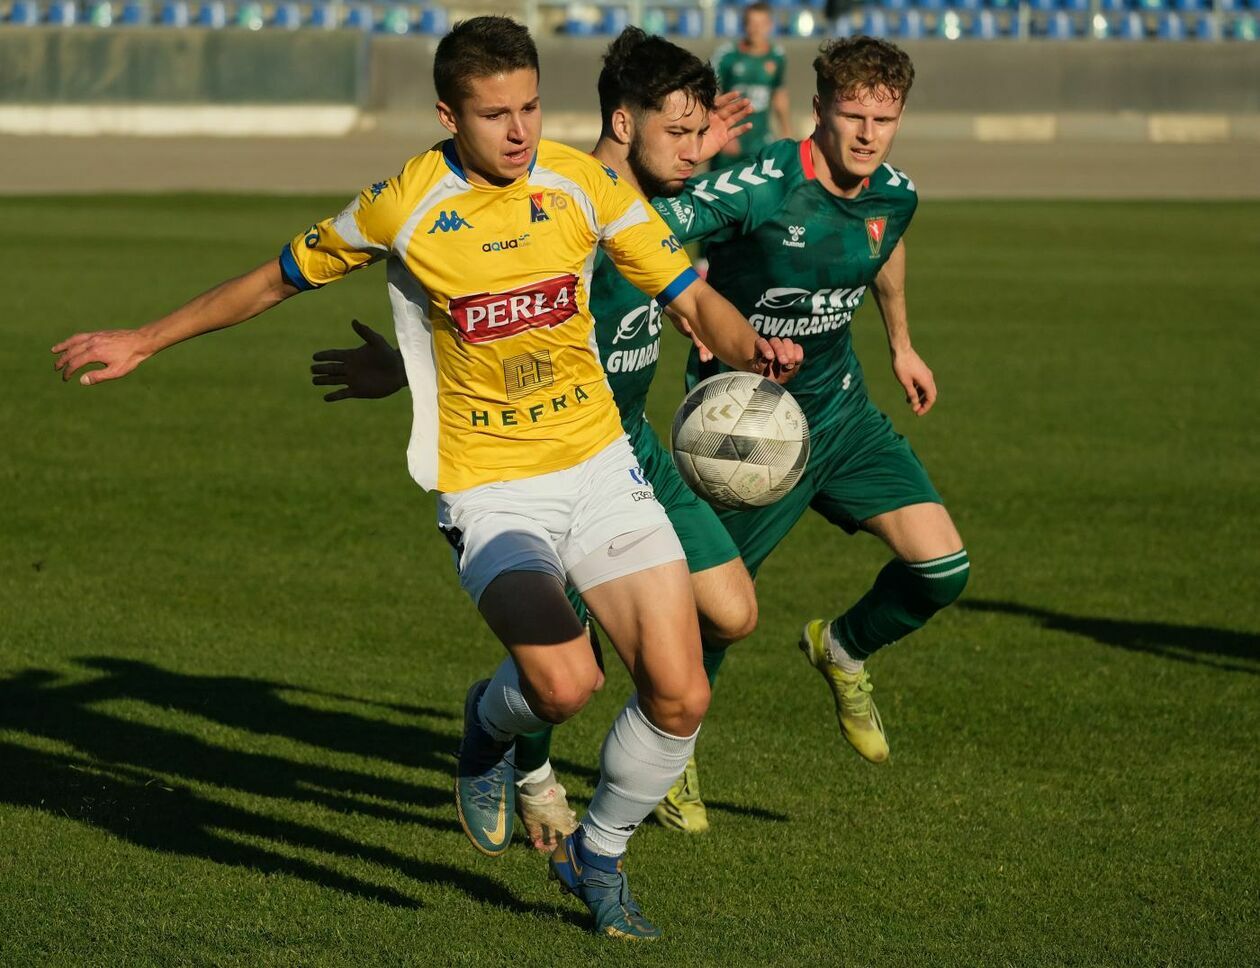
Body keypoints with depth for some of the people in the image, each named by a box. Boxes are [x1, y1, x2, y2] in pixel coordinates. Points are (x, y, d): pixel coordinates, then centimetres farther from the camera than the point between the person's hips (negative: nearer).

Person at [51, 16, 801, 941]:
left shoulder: (584, 184, -4)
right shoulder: (401, 207, -9)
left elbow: (692, 296, 3)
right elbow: (279, 279, 8)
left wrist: (751, 346, -19)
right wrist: (148, 339, 15)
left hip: (597, 463, 3)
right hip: (490, 489, -3)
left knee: (680, 694, -7)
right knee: (563, 683, -26)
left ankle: (598, 855, 22)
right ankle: (492, 724, 13)